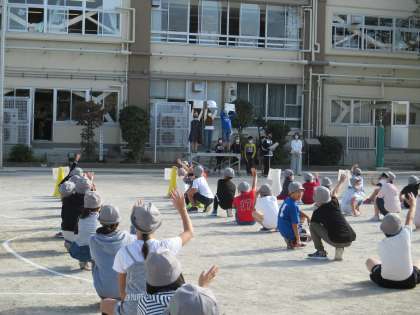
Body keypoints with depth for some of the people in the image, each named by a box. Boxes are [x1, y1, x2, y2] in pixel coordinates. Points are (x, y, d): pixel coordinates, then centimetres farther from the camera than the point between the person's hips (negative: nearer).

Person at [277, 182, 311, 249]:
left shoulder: (287, 200, 5)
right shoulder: (293, 206, -23)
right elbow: (294, 225, -23)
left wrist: (307, 217, 13)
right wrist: (298, 240, -20)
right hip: (289, 232, -8)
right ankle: (292, 241, -5)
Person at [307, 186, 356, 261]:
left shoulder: (318, 212, 3)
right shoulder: (335, 205, 12)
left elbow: (312, 224, 21)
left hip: (335, 241, -5)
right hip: (349, 241, 5)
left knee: (313, 225, 7)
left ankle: (321, 252, 9)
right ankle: (340, 249, 14)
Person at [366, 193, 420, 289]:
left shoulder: (381, 244, -6)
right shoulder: (405, 235, -10)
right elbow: (410, 219, 9)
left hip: (385, 282, 0)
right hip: (408, 282, 0)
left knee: (369, 261, 26)